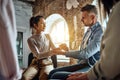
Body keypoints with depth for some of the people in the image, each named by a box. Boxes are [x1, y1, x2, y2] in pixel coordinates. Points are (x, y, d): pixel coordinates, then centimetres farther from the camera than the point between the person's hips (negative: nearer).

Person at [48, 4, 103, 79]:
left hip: (90, 67, -9)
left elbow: (85, 54, -22)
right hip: (81, 64, 9)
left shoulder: (100, 32, -17)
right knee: (52, 72, -3)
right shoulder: (89, 30, 14)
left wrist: (64, 52, -12)